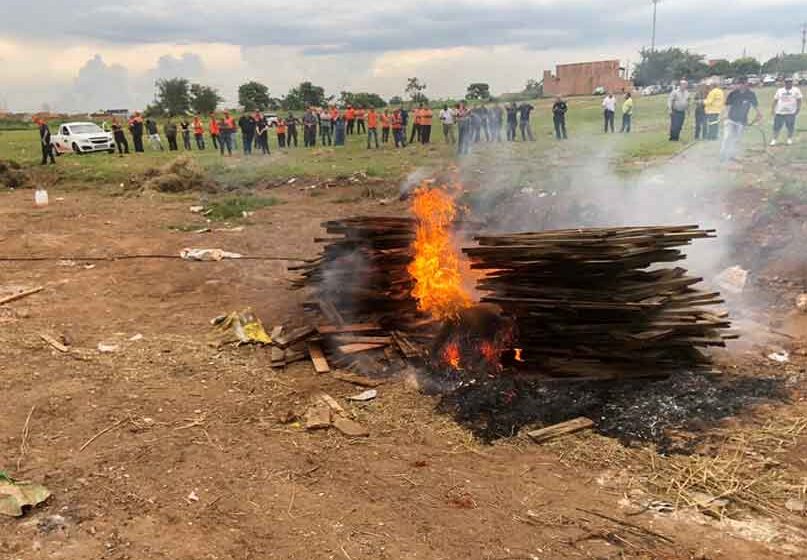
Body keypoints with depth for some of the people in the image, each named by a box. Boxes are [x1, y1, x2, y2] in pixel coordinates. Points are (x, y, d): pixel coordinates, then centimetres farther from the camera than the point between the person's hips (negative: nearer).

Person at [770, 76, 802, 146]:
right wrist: (773, 109, 6)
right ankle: (774, 139, 8)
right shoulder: (779, 90, 13)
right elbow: (775, 100, 14)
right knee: (776, 127, -1)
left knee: (790, 127, 0)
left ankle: (789, 139, 16)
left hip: (790, 112, -2)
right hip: (779, 112, 2)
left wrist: (798, 109, -8)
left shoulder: (796, 90, 5)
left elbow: (799, 100, 2)